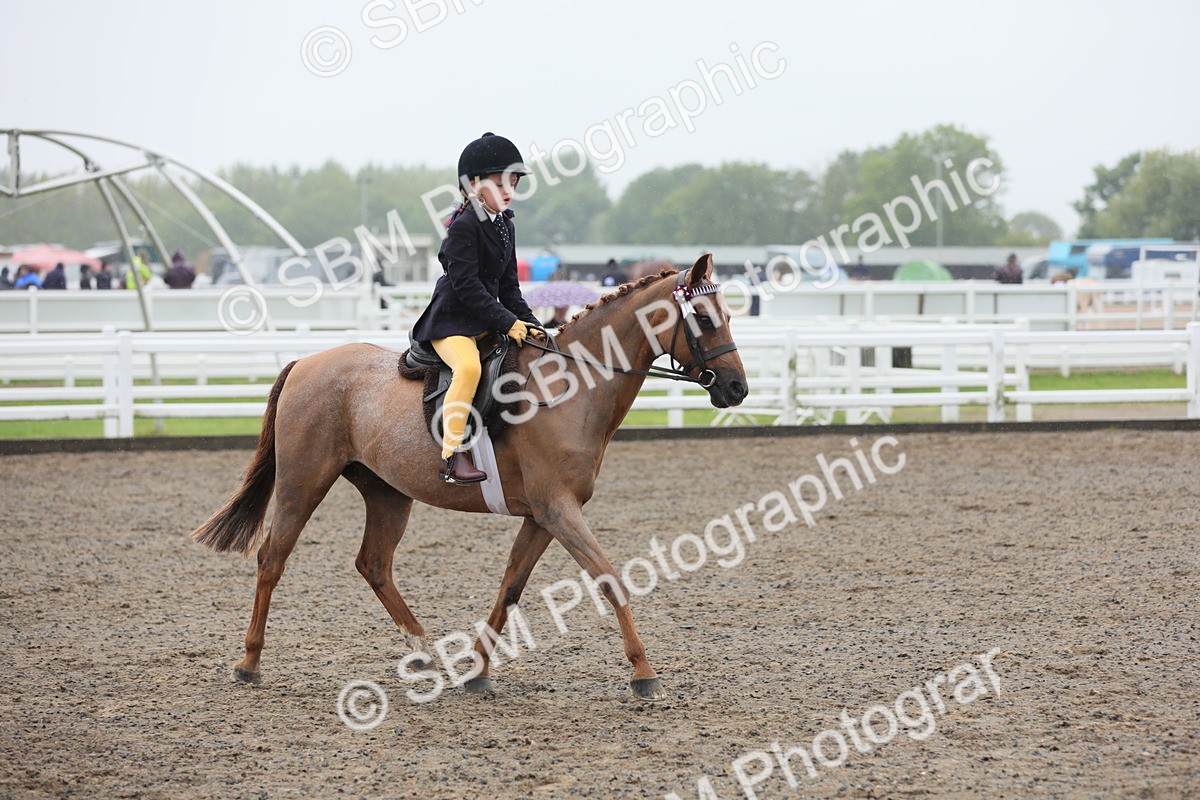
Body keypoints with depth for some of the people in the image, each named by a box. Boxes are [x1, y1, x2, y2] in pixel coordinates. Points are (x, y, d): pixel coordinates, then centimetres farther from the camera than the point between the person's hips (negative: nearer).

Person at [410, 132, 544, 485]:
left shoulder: (505, 226, 14)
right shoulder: (464, 226, -14)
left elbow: (508, 286, 17)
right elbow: (467, 286, -20)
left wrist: (529, 323, 4)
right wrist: (508, 323, -20)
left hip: (488, 320, 10)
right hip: (451, 321, -10)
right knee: (468, 366, -34)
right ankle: (451, 458, -35)